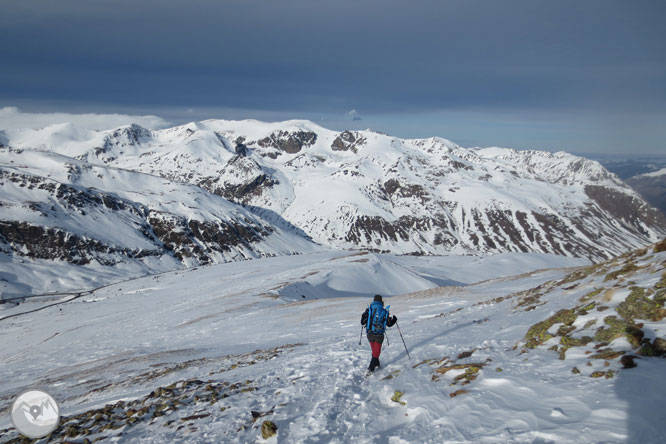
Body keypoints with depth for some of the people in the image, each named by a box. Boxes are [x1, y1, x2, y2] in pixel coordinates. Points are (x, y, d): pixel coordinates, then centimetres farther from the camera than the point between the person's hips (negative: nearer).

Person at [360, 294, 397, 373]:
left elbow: (362, 322, -3)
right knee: (376, 351, 8)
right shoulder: (384, 311, -4)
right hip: (379, 335, -2)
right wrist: (394, 319, 25)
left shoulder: (369, 310, -5)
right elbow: (389, 324, 5)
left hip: (369, 334, 2)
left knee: (374, 350, 23)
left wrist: (363, 316, 19)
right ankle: (371, 368, 0)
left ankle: (376, 363, 37)